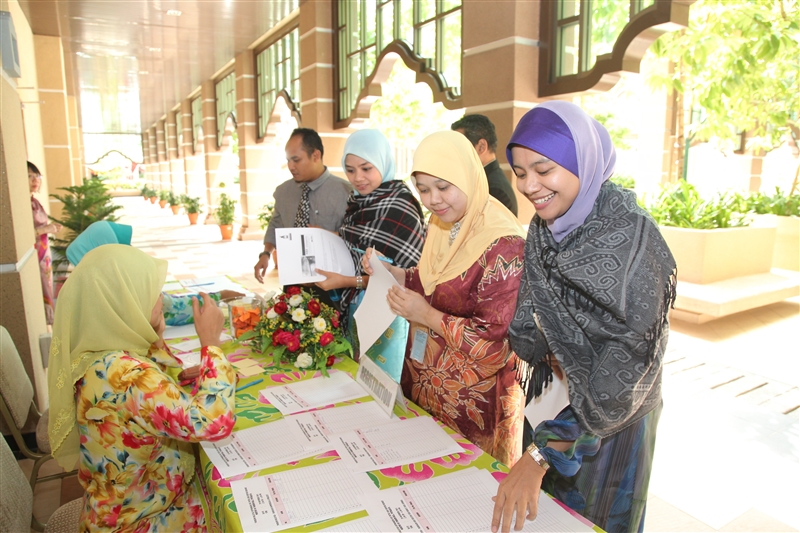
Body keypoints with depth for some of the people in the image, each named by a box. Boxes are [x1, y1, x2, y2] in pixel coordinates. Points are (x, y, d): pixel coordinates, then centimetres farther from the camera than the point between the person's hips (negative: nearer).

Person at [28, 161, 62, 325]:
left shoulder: (34, 201, 11)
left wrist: (50, 226, 4)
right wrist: (45, 229, -20)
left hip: (44, 253, 9)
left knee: (46, 290, 16)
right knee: (39, 293, -3)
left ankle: (48, 321, 27)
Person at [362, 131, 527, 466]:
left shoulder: (503, 245, -25)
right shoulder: (441, 225, 0)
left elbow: (497, 341, -25)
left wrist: (427, 316, -24)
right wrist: (394, 274, -5)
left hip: (474, 402, -7)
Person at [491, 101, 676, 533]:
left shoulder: (630, 238, -26)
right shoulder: (542, 230, -5)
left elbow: (628, 358, -29)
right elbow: (527, 331, 0)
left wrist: (543, 452, -32)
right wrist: (548, 354, -21)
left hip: (614, 415, -5)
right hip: (555, 399, 6)